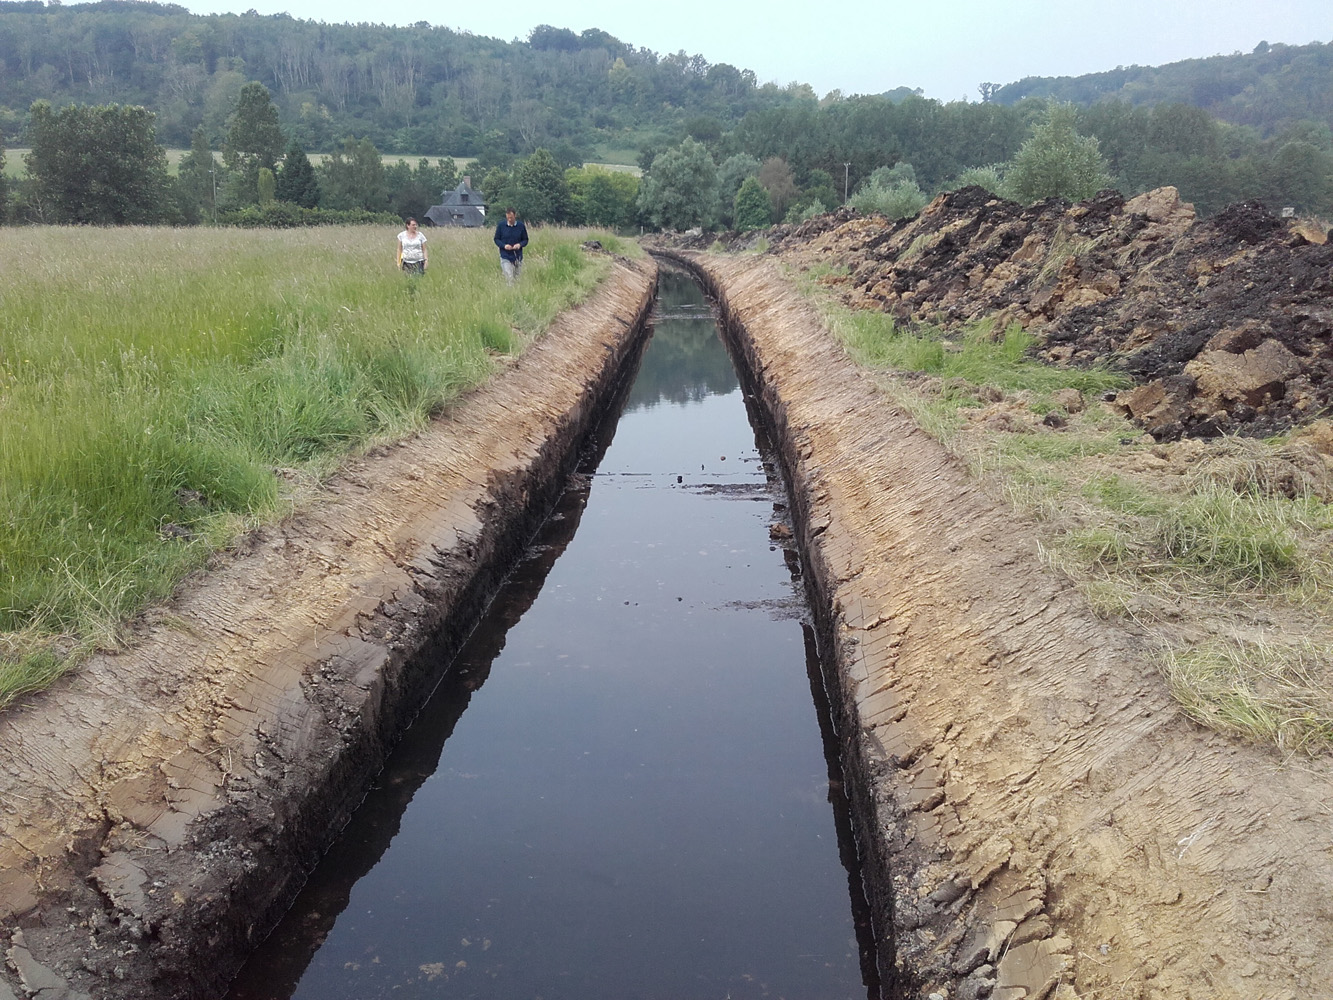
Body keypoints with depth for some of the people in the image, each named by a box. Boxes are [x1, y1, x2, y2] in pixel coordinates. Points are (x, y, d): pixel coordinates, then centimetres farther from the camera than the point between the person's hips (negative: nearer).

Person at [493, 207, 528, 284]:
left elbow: (525, 240, 8)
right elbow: (496, 239, 4)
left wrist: (520, 244, -14)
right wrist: (504, 245, -15)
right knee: (509, 278, -13)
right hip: (505, 257, -2)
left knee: (517, 279, 8)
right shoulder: (501, 225, -1)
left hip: (518, 257, 2)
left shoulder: (521, 226, 1)